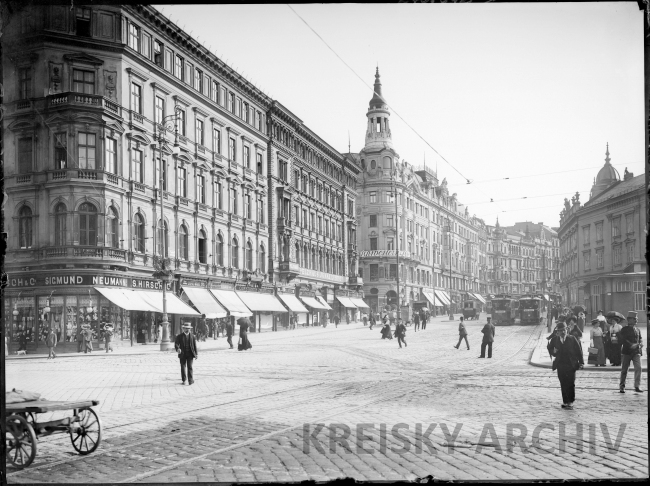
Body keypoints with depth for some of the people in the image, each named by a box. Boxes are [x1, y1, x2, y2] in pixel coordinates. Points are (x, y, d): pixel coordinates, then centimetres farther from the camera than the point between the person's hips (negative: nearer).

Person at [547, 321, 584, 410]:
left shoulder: (572, 339, -1)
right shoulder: (554, 340, 4)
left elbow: (578, 351, 0)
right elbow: (550, 348, 13)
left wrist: (581, 362, -6)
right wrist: (553, 352, -11)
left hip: (571, 365, -2)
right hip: (560, 365, 2)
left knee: (571, 384, -4)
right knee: (563, 384, 6)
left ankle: (570, 402, 2)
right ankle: (565, 402, 15)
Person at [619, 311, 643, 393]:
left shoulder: (637, 329, 12)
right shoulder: (624, 329, -2)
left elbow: (640, 338, 18)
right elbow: (622, 340, -10)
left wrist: (640, 344, -5)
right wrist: (631, 345, -21)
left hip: (636, 352, 3)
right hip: (627, 352, -3)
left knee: (638, 368, -13)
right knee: (624, 369, 5)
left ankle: (637, 386, -9)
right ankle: (622, 387, 16)